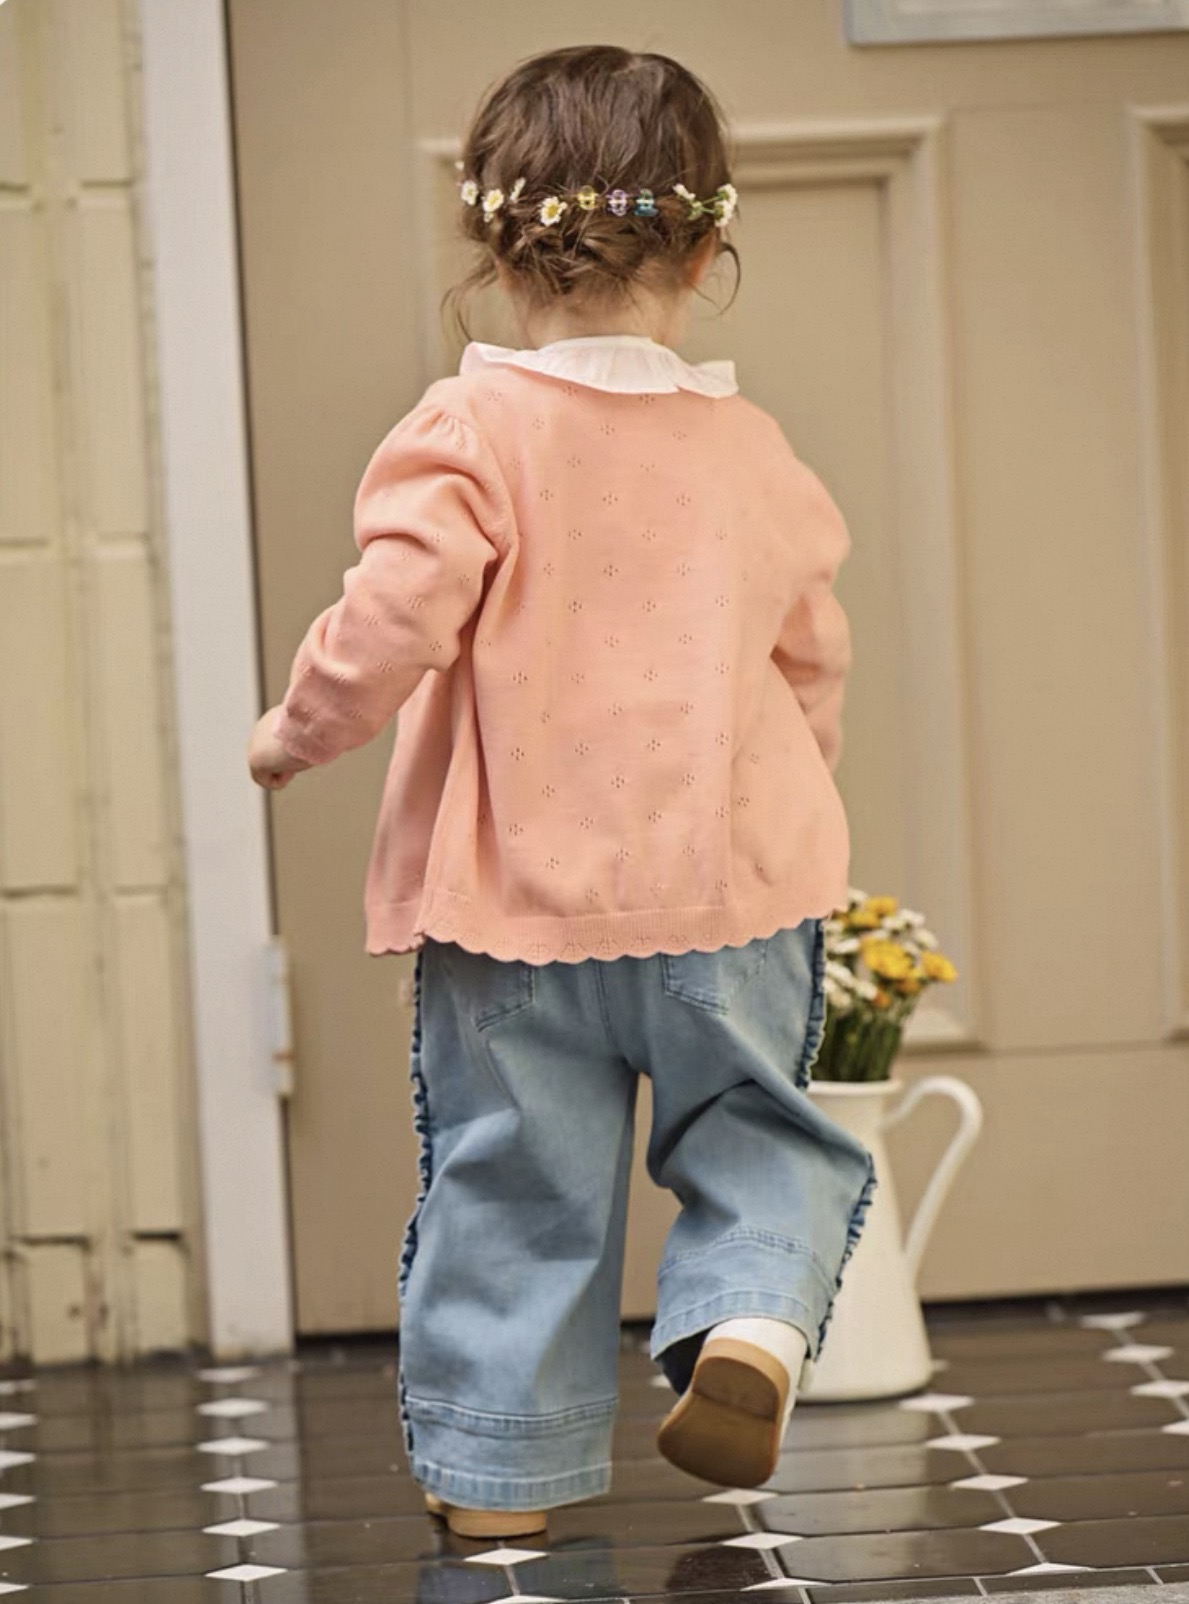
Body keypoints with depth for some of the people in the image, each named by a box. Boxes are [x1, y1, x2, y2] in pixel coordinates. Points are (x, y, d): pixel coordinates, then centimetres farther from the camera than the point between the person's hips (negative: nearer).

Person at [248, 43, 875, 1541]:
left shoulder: (474, 432, -11)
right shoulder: (754, 451, 4)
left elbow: (389, 623, -20)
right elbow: (813, 663, 15)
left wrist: (292, 732, -1)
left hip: (518, 900, -2)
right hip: (734, 882, 2)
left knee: (513, 1183, 9)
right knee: (759, 1136, 18)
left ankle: (502, 1459, 15)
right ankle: (750, 1320, -7)